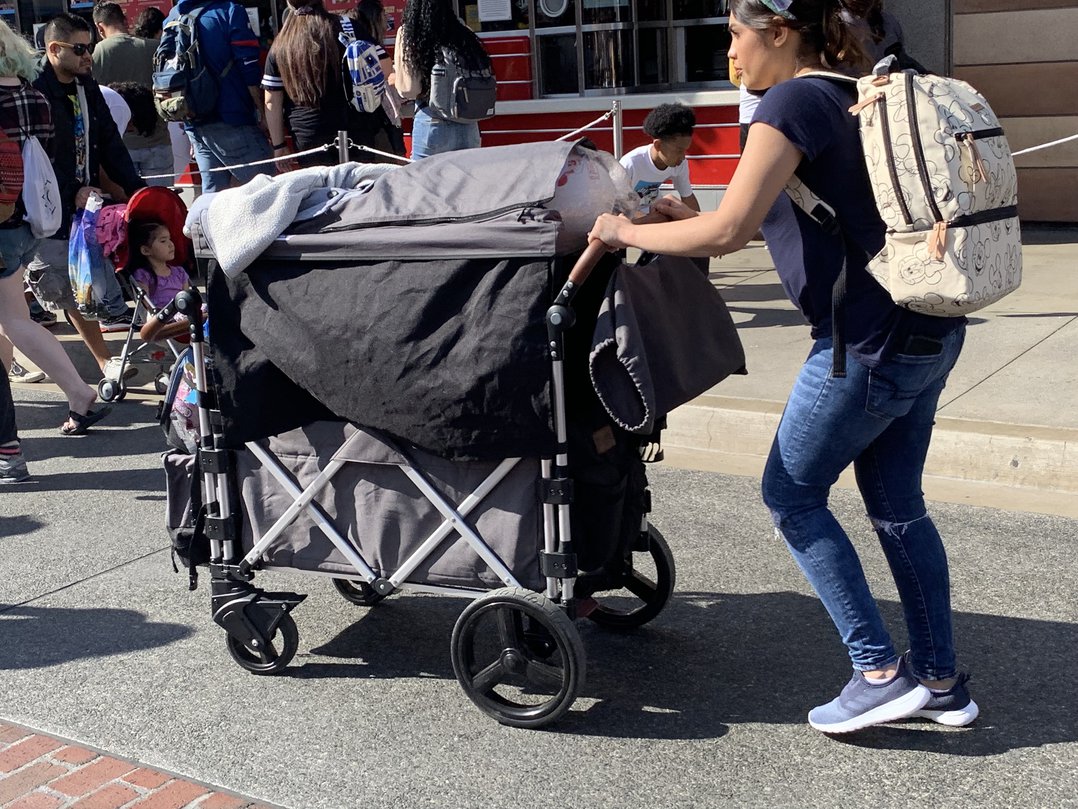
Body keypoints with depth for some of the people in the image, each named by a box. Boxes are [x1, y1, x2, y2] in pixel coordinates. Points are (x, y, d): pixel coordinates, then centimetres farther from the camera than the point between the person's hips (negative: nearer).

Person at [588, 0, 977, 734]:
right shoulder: (849, 97, 15)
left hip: (870, 340, -9)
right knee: (896, 504, 17)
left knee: (793, 495, 6)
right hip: (928, 329, 9)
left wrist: (628, 233, -7)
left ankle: (880, 672, 7)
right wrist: (695, 220, 17)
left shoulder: (794, 102, -13)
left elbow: (727, 233, -21)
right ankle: (941, 680, 25)